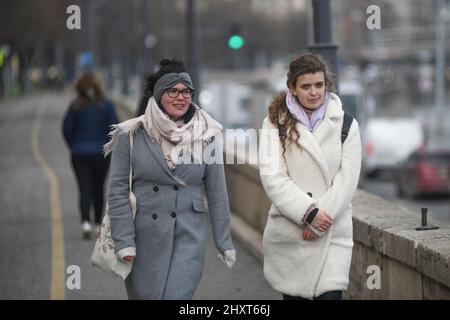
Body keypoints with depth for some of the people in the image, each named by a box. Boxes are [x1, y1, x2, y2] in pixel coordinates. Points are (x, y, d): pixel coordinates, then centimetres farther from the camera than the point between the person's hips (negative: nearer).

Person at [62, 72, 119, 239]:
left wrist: (74, 147, 7)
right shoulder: (106, 105, -4)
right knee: (98, 189, 15)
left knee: (84, 190, -1)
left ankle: (86, 222, -20)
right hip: (101, 153, 0)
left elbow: (66, 128, -5)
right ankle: (98, 224, 21)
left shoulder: (75, 106, -2)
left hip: (79, 154, 0)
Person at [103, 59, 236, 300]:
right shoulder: (131, 135, -3)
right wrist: (123, 240, -9)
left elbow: (216, 192, 5)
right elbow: (118, 190, -3)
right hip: (143, 238, 0)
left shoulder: (206, 135, 1)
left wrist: (224, 242, 6)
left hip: (187, 239, 0)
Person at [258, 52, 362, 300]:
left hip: (333, 232, 0)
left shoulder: (345, 124, 3)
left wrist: (320, 220, -10)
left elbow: (347, 179, -2)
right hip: (288, 232, 0)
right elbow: (272, 177, -8)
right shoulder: (276, 124, 0)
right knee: (293, 295, 8)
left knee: (330, 295, -12)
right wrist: (309, 212, -16)